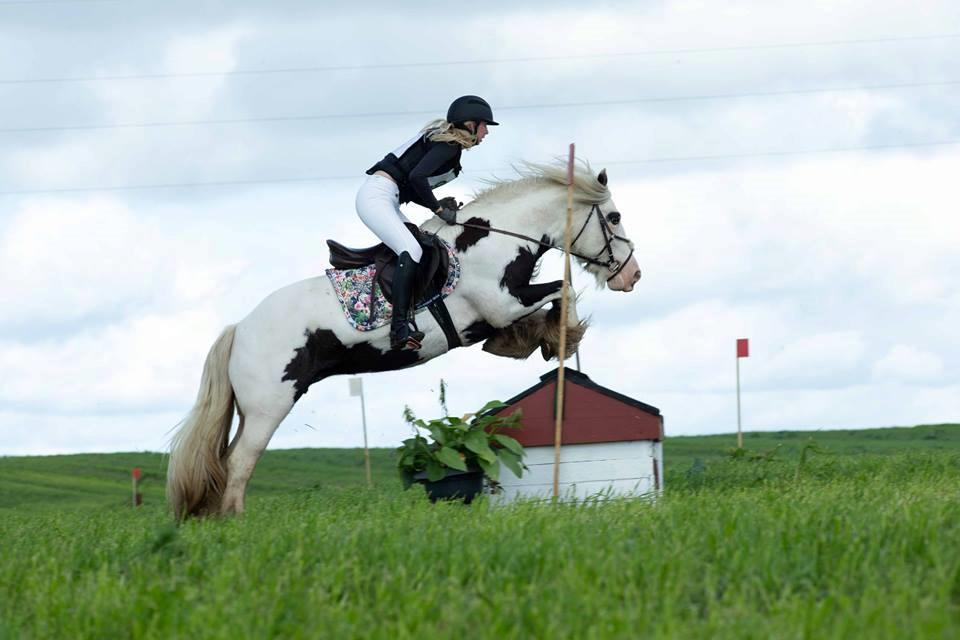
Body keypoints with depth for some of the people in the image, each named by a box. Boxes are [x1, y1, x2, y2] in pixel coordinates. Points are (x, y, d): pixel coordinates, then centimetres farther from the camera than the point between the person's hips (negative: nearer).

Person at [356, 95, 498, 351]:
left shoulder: (447, 143, 20)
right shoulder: (449, 145, -9)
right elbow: (416, 177, -24)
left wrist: (438, 204, 6)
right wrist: (440, 210, -13)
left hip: (385, 202, 11)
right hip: (377, 195, -11)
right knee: (411, 250, -25)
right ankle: (400, 327, -35)